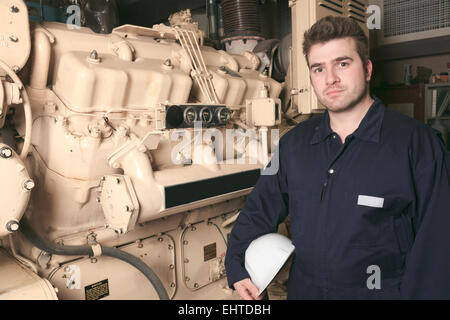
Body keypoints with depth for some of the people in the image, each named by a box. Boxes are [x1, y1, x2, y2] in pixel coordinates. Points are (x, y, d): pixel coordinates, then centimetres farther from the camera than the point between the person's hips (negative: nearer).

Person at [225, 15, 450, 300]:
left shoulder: (418, 143, -14)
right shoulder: (294, 143, -1)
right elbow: (260, 210, 6)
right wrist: (236, 266, -1)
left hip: (382, 291, -3)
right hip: (303, 289, 4)